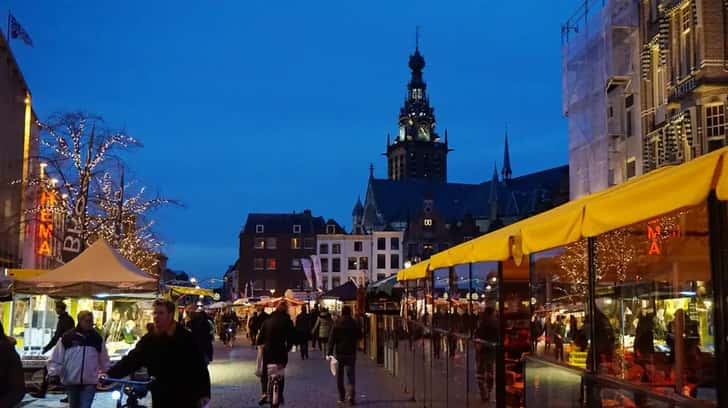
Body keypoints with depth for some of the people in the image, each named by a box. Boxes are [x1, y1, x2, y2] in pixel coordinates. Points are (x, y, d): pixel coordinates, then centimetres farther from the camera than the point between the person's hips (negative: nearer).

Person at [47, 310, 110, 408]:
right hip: (71, 381, 1)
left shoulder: (97, 338, 3)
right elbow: (56, 358, -1)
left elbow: (104, 359, 12)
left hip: (90, 381, 0)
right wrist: (53, 373, -12)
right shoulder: (67, 337, -3)